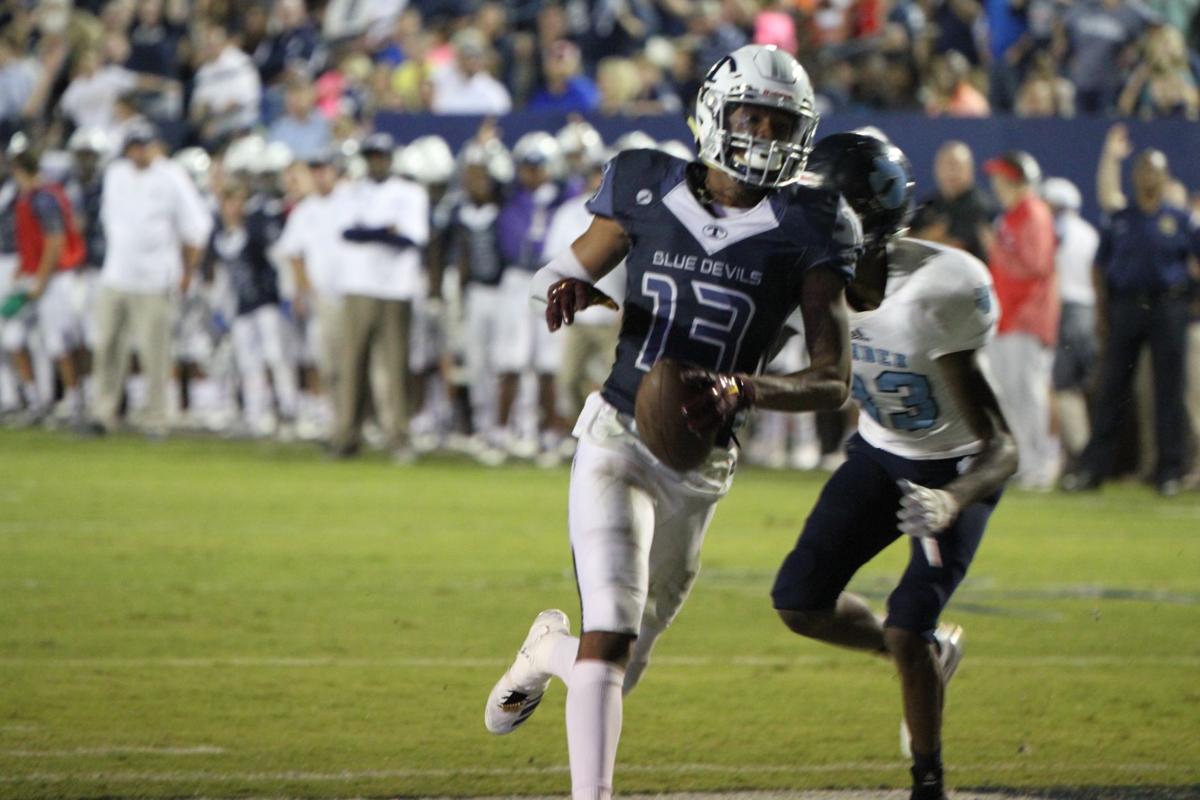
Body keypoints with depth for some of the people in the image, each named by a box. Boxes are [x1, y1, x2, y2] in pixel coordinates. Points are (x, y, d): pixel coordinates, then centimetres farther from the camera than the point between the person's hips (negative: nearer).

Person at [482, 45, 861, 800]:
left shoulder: (804, 229, -5)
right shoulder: (648, 193, -2)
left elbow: (835, 382, -10)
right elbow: (568, 271, 15)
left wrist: (743, 389, -28)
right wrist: (568, 289, -11)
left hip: (701, 470, 2)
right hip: (617, 443, -2)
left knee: (622, 667, 13)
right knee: (612, 635, -21)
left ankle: (550, 648, 48)